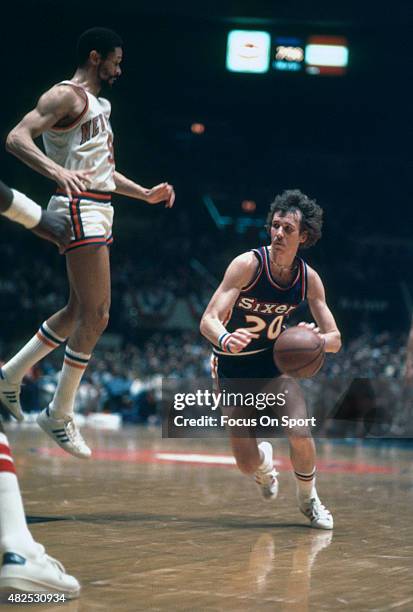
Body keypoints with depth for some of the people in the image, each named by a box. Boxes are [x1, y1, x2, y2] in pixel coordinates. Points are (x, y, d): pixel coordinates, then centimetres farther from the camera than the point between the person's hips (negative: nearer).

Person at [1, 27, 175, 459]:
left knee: (79, 311, 14)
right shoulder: (67, 96, -9)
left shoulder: (98, 105, 22)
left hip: (98, 212, 10)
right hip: (80, 210, -10)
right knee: (95, 315, -10)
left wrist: (145, 194, 26)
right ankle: (59, 415, -3)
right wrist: (58, 171, -37)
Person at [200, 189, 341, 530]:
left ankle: (308, 498, 11)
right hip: (234, 367, -2)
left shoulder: (309, 278, -11)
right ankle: (263, 460, 33)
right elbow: (208, 321, -28)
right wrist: (225, 339, -52)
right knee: (247, 464, -8)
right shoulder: (248, 264, -22)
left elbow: (335, 340, -6)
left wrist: (315, 338, -31)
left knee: (300, 434, -20)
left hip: (275, 360, 2)